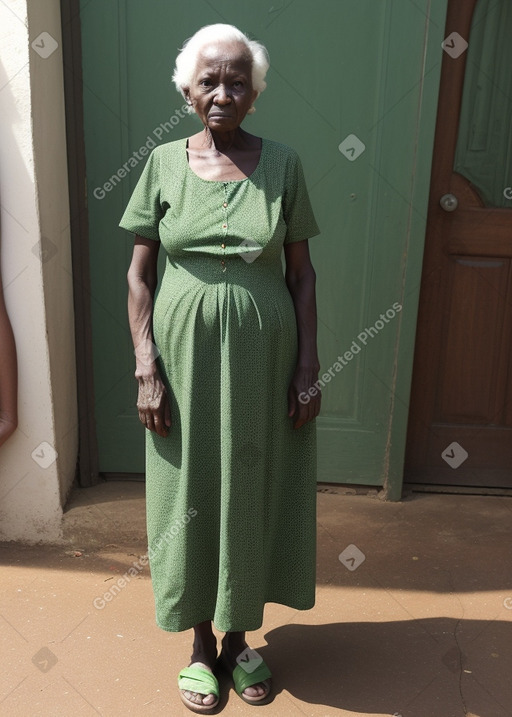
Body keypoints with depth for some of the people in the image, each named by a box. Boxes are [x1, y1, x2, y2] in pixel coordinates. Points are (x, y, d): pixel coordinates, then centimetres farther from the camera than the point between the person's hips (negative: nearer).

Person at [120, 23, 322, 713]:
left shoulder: (282, 163, 0)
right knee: (190, 493, 10)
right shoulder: (164, 162, 0)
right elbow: (139, 273, 0)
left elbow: (301, 273, 1)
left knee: (252, 492, 11)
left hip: (262, 353, 0)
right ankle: (201, 640, 33)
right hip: (185, 351, 0)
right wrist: (147, 369, -8)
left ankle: (239, 635, 35)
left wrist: (309, 365, -4)